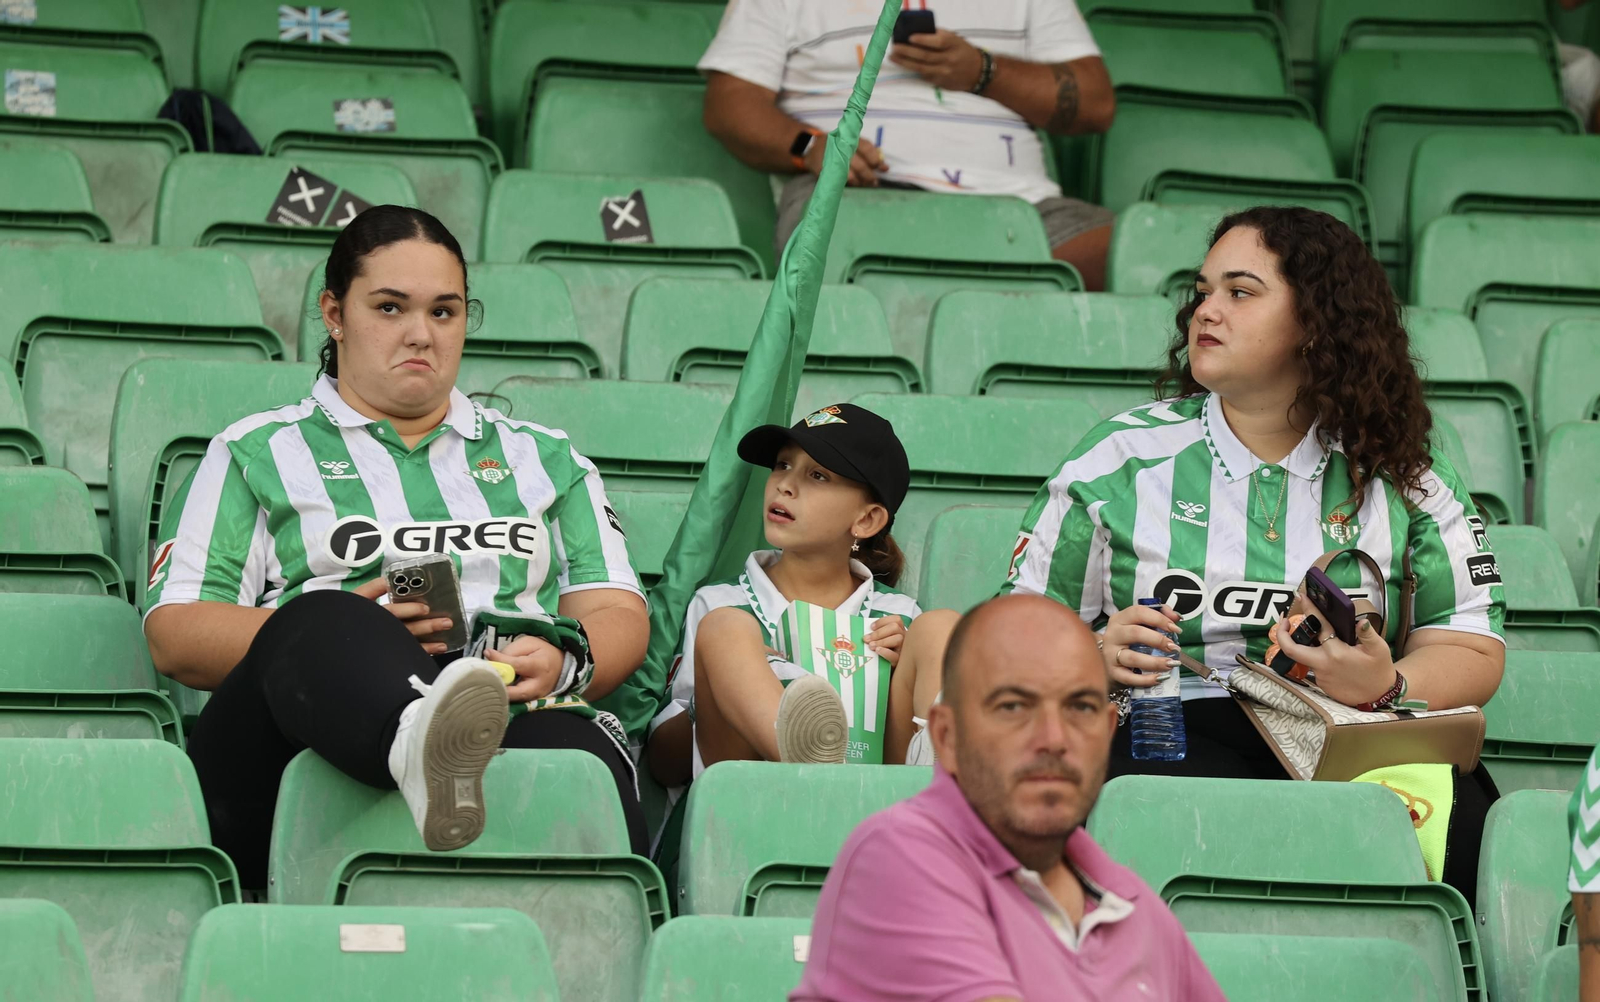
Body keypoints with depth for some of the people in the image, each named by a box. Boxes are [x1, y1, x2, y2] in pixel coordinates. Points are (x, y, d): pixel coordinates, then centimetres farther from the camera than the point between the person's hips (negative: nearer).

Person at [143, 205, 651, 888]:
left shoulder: (544, 458, 32)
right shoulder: (257, 454, 23)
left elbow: (620, 615, 21)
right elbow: (175, 636, 10)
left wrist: (564, 659, -5)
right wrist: (349, 632, -6)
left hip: (516, 714, 2)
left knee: (577, 751, -37)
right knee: (321, 623, -37)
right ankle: (424, 750, -69)